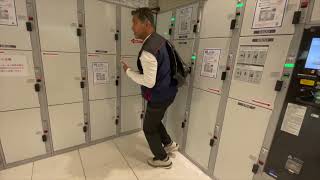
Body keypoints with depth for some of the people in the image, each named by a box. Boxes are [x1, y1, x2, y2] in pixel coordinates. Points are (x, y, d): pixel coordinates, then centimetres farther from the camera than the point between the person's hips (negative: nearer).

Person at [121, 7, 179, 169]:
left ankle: (163, 159, 35)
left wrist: (128, 71, -13)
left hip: (159, 96, -9)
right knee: (154, 121, 29)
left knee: (149, 129, 14)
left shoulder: (148, 51, -27)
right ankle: (170, 144, 45)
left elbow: (149, 82, -27)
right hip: (168, 91, 9)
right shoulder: (160, 39, 2)